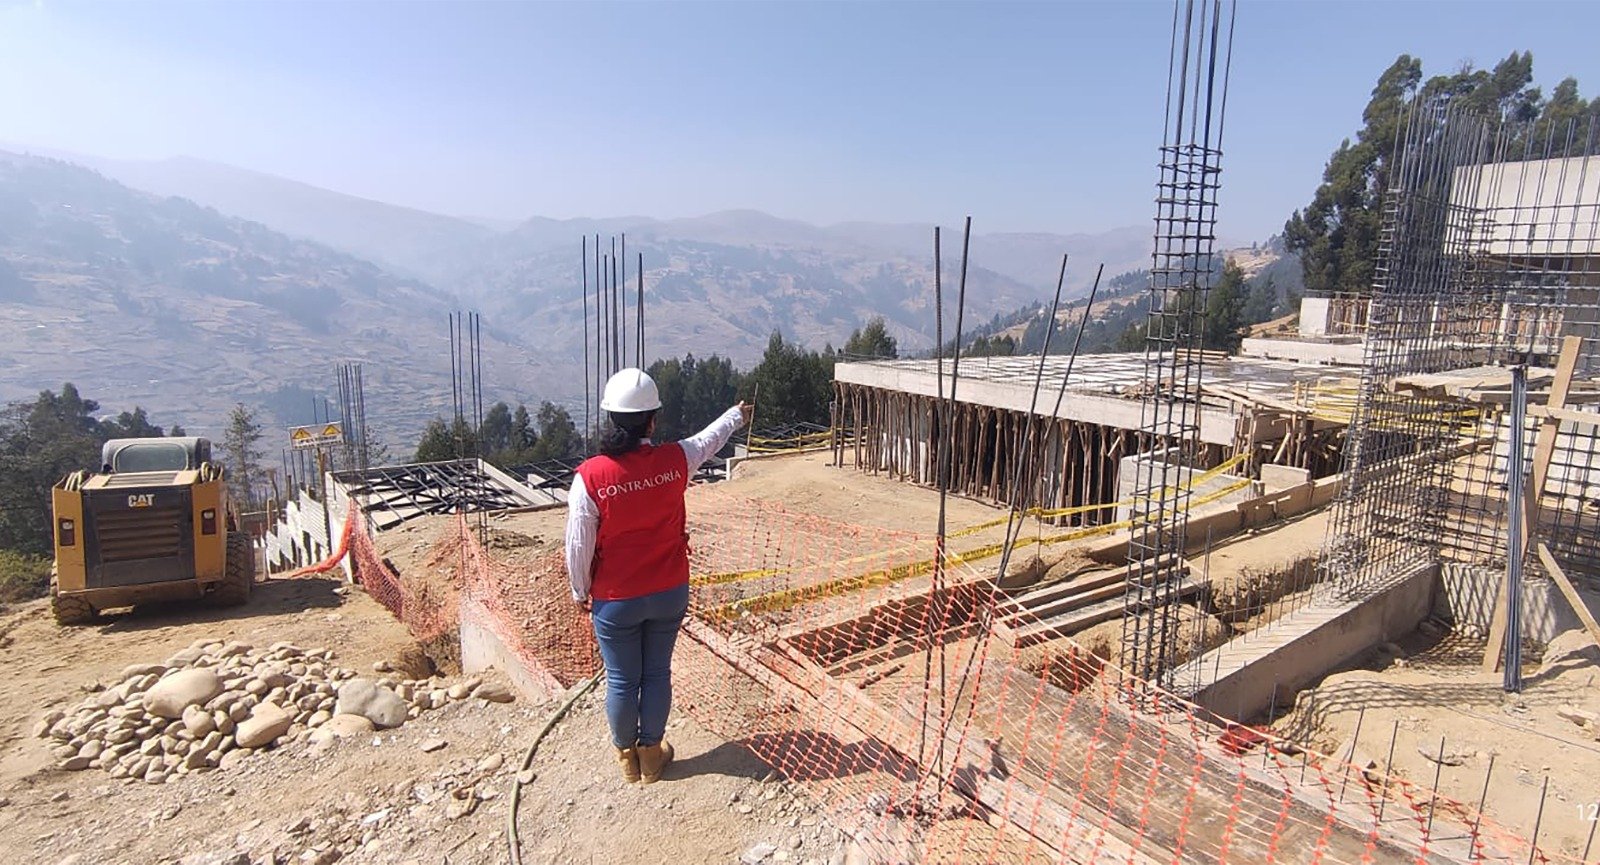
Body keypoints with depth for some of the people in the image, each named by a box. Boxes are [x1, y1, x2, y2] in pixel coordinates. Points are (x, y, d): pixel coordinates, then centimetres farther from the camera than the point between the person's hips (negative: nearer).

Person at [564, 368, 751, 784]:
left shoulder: (590, 476, -19)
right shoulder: (675, 460, -14)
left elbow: (578, 544, -11)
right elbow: (710, 438, 8)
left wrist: (581, 592, 6)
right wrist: (738, 415, 29)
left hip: (615, 600, -1)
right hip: (669, 593, 2)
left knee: (621, 680, 16)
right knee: (657, 674, 18)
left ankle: (626, 754, 35)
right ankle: (652, 751, 34)